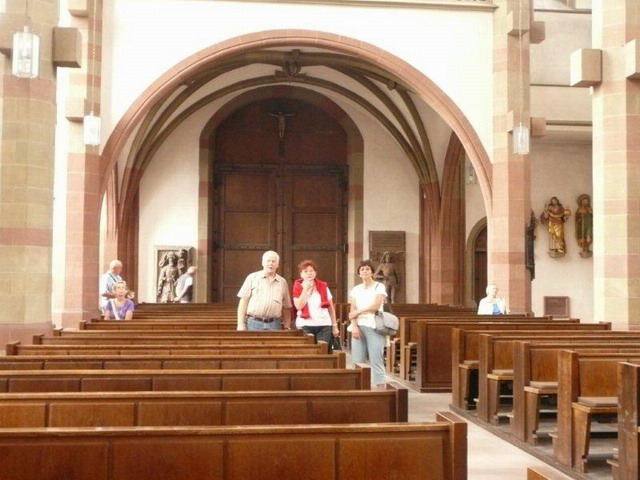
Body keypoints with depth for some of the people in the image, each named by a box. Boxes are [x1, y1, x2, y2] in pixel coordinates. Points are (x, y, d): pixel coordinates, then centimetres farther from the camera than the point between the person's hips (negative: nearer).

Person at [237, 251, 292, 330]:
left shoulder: (282, 282, 13)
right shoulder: (252, 278, 6)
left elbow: (286, 307, 15)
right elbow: (243, 301, 3)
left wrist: (287, 327, 8)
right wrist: (240, 324, -4)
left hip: (274, 325, 2)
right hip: (254, 323, -2)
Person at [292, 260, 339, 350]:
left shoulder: (323, 286, 10)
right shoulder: (298, 287, 3)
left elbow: (331, 308, 11)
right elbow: (299, 306, -11)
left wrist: (335, 326, 6)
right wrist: (306, 289, -10)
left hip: (324, 325, 2)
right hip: (305, 326, -2)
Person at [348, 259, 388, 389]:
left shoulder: (379, 287, 5)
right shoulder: (355, 289, 16)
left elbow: (376, 306, -8)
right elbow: (352, 311, 6)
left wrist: (358, 312, -2)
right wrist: (354, 326, -9)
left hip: (374, 327, -4)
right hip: (359, 327, 4)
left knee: (376, 361, -9)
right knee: (357, 362, -2)